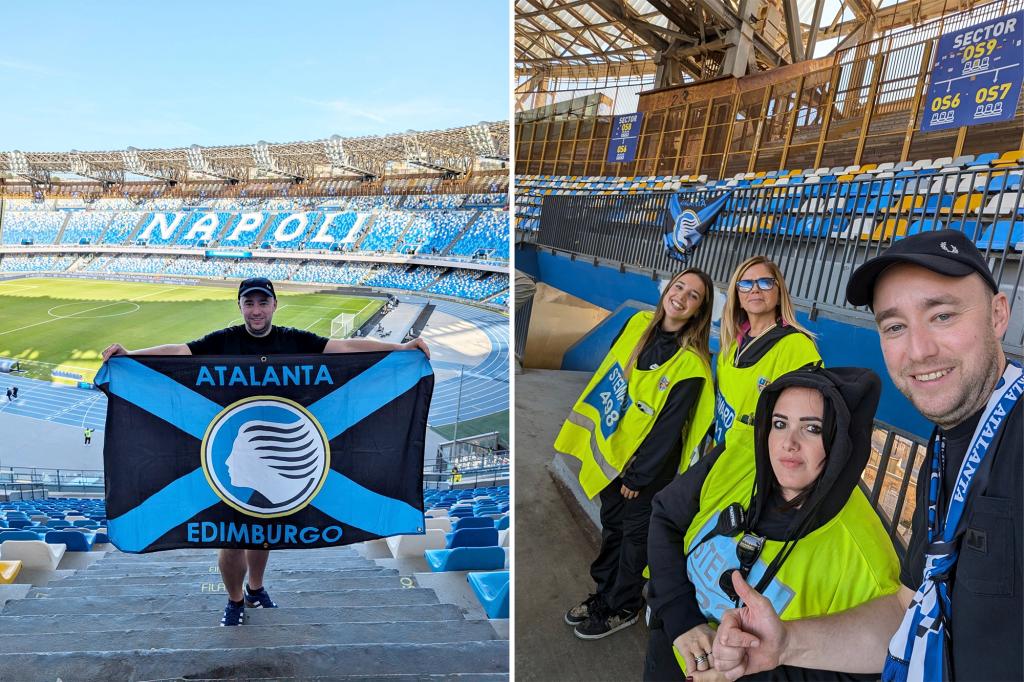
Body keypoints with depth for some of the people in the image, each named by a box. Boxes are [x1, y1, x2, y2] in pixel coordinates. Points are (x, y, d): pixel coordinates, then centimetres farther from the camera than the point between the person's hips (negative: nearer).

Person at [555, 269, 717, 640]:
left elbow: (668, 427, -20)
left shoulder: (691, 364, -23)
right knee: (612, 525, 21)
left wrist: (637, 475, -14)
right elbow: (608, 370, 8)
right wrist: (592, 428, 11)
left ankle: (622, 608, 33)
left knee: (635, 533, 13)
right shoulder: (639, 324, -4)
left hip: (648, 462, -6)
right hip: (610, 446, 6)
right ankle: (604, 594, 41)